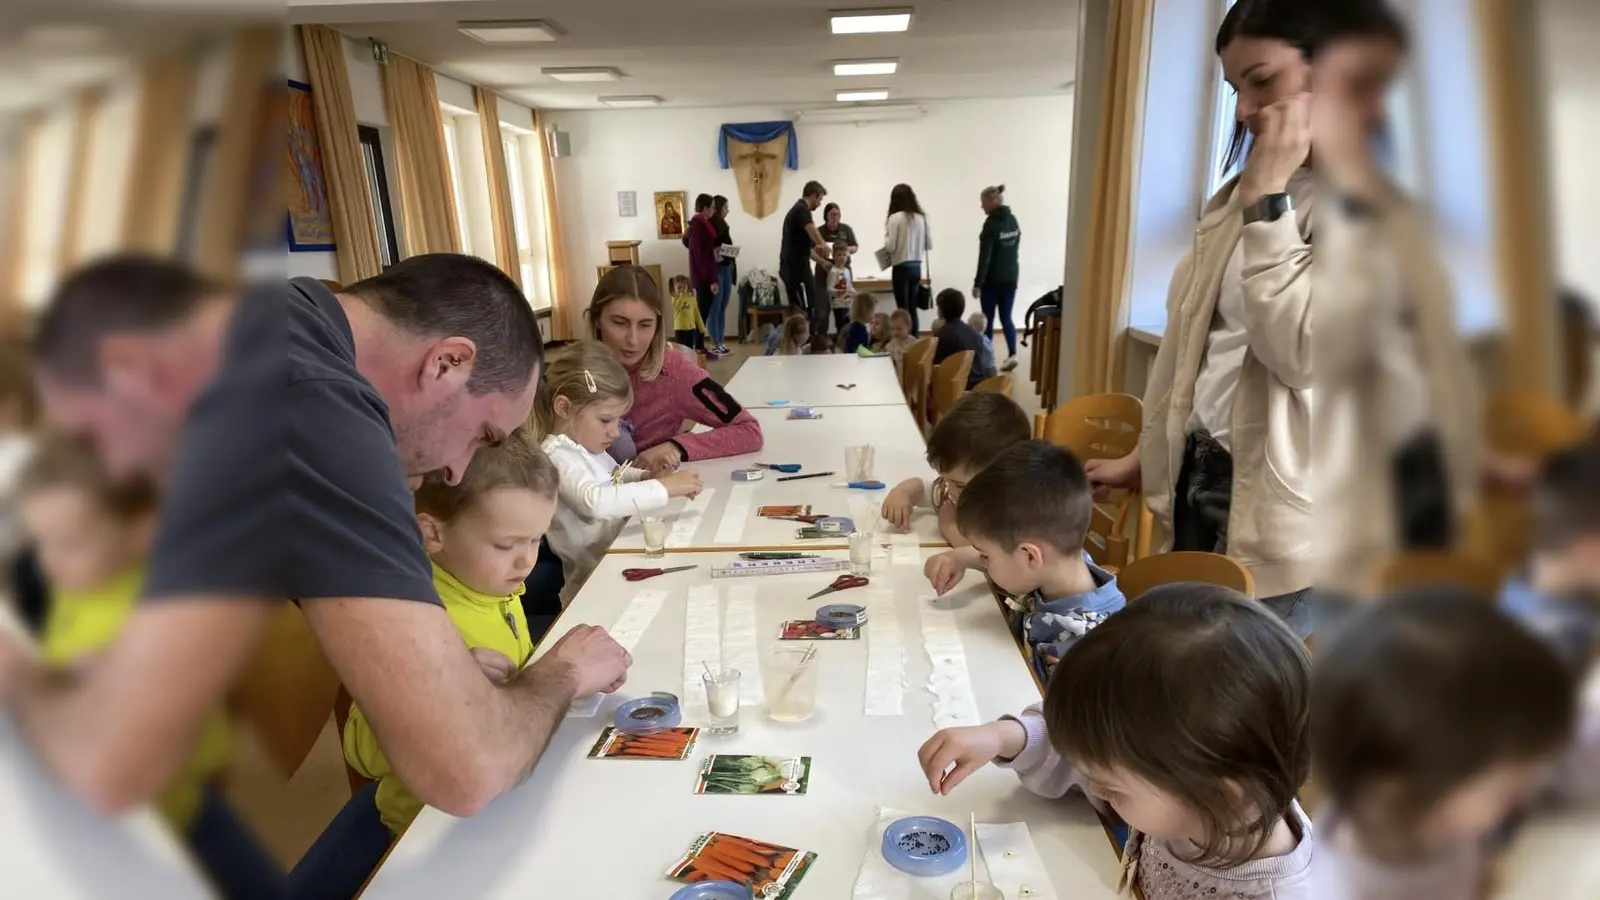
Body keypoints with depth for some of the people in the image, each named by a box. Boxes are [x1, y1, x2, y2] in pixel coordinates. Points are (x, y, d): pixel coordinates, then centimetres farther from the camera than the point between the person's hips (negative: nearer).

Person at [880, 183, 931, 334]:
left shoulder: (895, 218, -10)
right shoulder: (921, 217, 6)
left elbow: (890, 246, -13)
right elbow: (929, 244, 10)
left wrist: (886, 237, 6)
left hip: (901, 268, -6)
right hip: (917, 267, 6)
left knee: (903, 309, 0)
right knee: (912, 308, 12)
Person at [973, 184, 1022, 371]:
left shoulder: (991, 223, -15)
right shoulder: (1013, 220, 8)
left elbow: (984, 256, -18)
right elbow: (1014, 249, 15)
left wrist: (977, 283, -16)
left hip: (993, 279, -6)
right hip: (1010, 278, 7)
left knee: (988, 319, 5)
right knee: (1006, 317, 9)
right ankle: (1012, 354, -4)